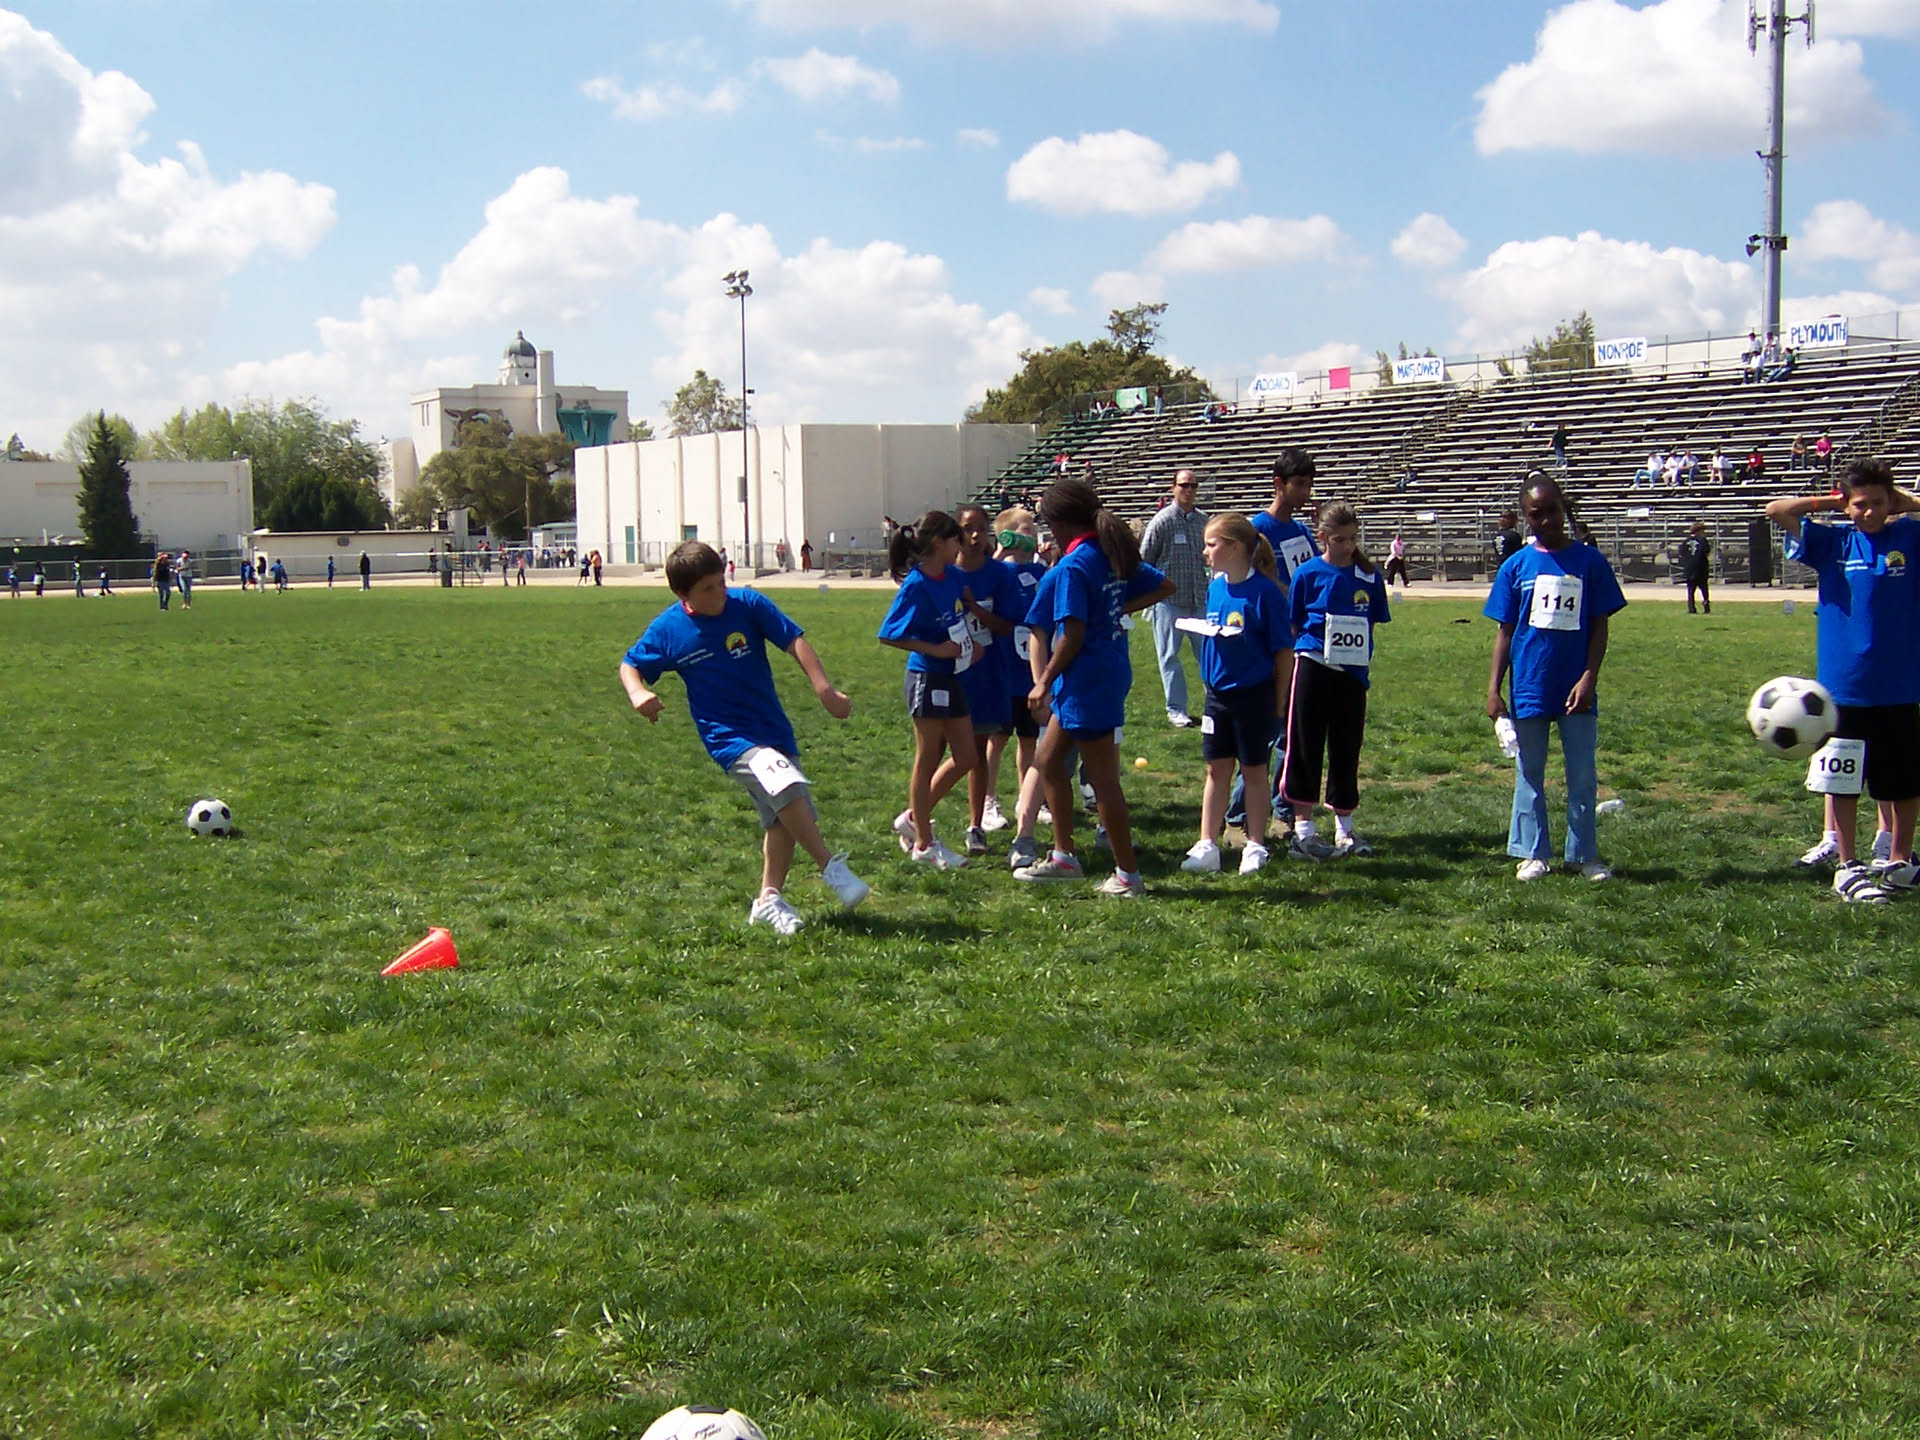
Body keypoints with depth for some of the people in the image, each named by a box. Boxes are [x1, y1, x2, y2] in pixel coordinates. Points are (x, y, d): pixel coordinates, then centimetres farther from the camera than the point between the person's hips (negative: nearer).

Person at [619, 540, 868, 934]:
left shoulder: (749, 605, -6)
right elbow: (630, 665, 7)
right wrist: (638, 694, -15)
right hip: (730, 738, -4)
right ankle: (831, 866, -18)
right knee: (787, 784, -29)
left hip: (775, 730, 4)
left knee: (783, 817, 8)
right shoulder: (669, 629, -6)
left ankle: (770, 898, 22)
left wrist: (825, 689, -15)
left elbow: (795, 641, -5)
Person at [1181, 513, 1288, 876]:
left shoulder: (1264, 591, -15)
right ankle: (1207, 846, 14)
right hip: (1218, 693, 6)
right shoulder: (1215, 587, 4)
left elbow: (1282, 649, -11)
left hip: (1254, 694, -6)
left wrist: (1278, 701, -8)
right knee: (1216, 770, 9)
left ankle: (1255, 847, 18)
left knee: (1253, 770, 7)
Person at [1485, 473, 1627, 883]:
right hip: (1529, 689, 1)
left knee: (1583, 776, 6)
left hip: (1575, 689, -1)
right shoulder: (1516, 567, 2)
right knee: (1529, 775, 9)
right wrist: (1494, 688, -2)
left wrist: (1588, 679, -11)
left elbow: (1599, 627, 0)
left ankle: (1585, 854, 18)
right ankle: (1533, 853, 19)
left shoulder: (1590, 561, -1)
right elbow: (1505, 631, 4)